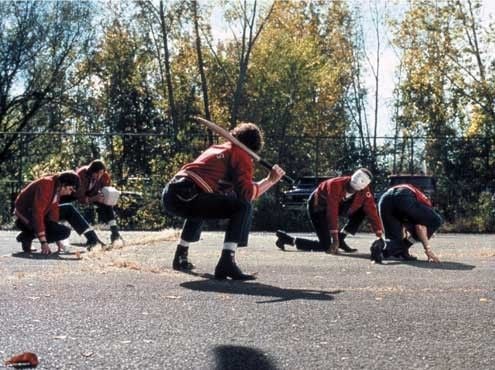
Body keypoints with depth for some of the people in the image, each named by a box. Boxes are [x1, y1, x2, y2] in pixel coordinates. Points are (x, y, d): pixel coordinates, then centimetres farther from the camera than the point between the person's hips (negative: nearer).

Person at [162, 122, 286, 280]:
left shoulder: (216, 148, 30)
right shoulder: (241, 155, 8)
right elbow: (246, 194, -5)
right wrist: (270, 180, 6)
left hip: (168, 194, 9)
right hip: (187, 196, -8)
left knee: (200, 207, 39)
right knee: (243, 207, -5)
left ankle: (181, 257, 36)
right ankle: (227, 262, -16)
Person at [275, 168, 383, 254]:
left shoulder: (365, 192, -18)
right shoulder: (336, 185, -35)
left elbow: (372, 212, -14)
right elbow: (332, 213, -37)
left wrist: (379, 235, -20)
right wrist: (335, 238, -38)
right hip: (317, 207, -7)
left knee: (363, 211, -10)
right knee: (325, 246, -15)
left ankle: (341, 239, -3)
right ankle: (287, 239, -3)